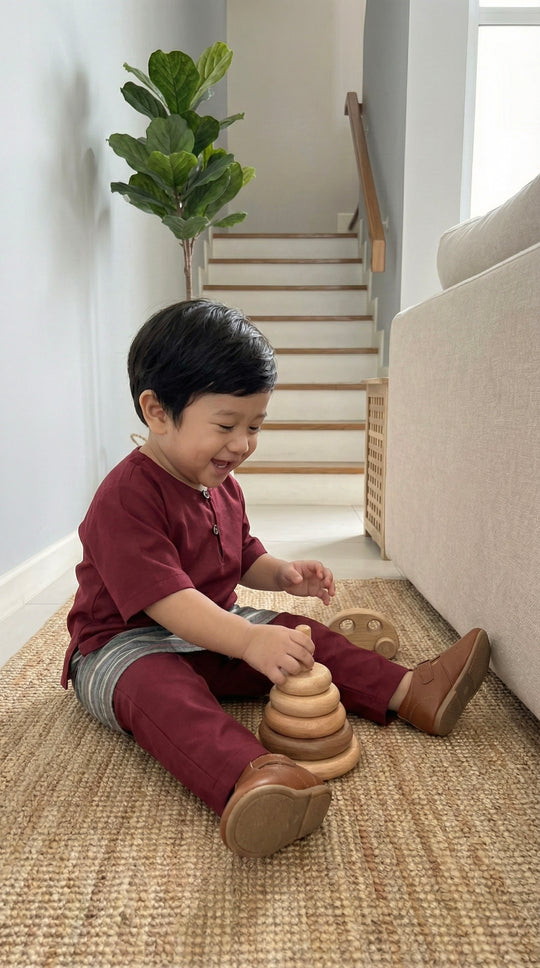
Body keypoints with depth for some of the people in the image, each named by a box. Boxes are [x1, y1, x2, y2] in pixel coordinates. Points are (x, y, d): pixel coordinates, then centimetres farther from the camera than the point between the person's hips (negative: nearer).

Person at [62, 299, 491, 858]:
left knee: (301, 639, -6)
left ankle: (411, 693, -3)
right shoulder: (126, 496, -23)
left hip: (214, 633, 8)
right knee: (159, 691, -39)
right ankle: (248, 781, -64)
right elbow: (163, 596, -33)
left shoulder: (222, 486, 6)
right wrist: (249, 640, -43)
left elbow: (244, 560, 17)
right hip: (125, 646, -8)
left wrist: (284, 575, -5)